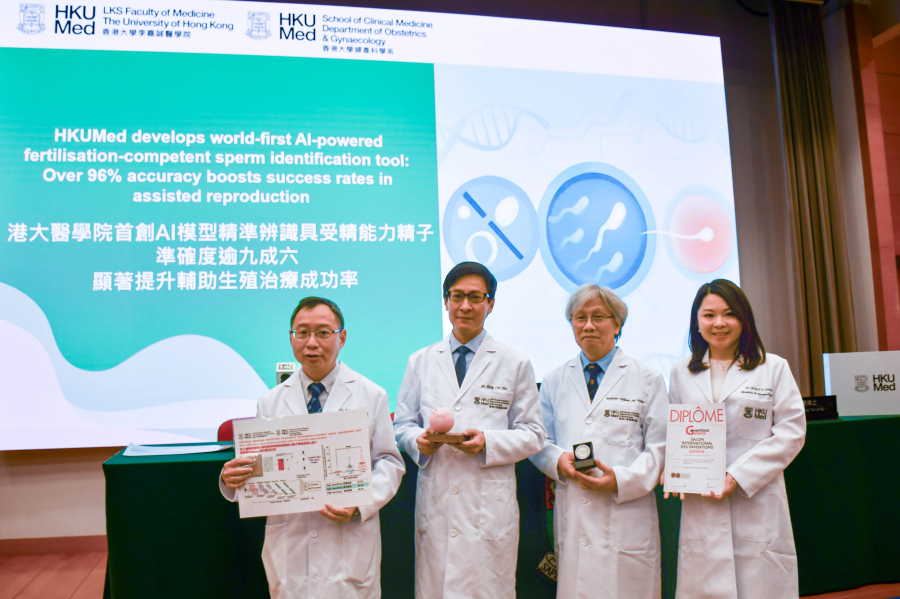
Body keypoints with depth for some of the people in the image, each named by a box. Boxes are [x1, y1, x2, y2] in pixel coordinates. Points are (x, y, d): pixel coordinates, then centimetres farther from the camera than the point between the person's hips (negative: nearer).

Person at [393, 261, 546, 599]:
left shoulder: (515, 365, 5)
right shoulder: (420, 362, 11)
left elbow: (532, 434, 3)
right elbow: (402, 423, 14)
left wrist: (488, 442, -14)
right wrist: (418, 440, -9)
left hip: (490, 505, -2)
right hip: (434, 499, 2)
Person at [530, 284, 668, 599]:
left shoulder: (647, 380, 6)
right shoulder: (555, 381, 13)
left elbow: (659, 447, 1)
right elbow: (539, 442, 14)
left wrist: (621, 479, -14)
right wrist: (559, 460, -8)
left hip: (627, 514, -2)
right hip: (572, 515, 2)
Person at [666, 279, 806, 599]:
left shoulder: (774, 367, 5)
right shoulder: (681, 373, 12)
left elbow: (792, 431, -2)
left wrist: (739, 476, -10)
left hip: (758, 503, -1)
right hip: (700, 505, 2)